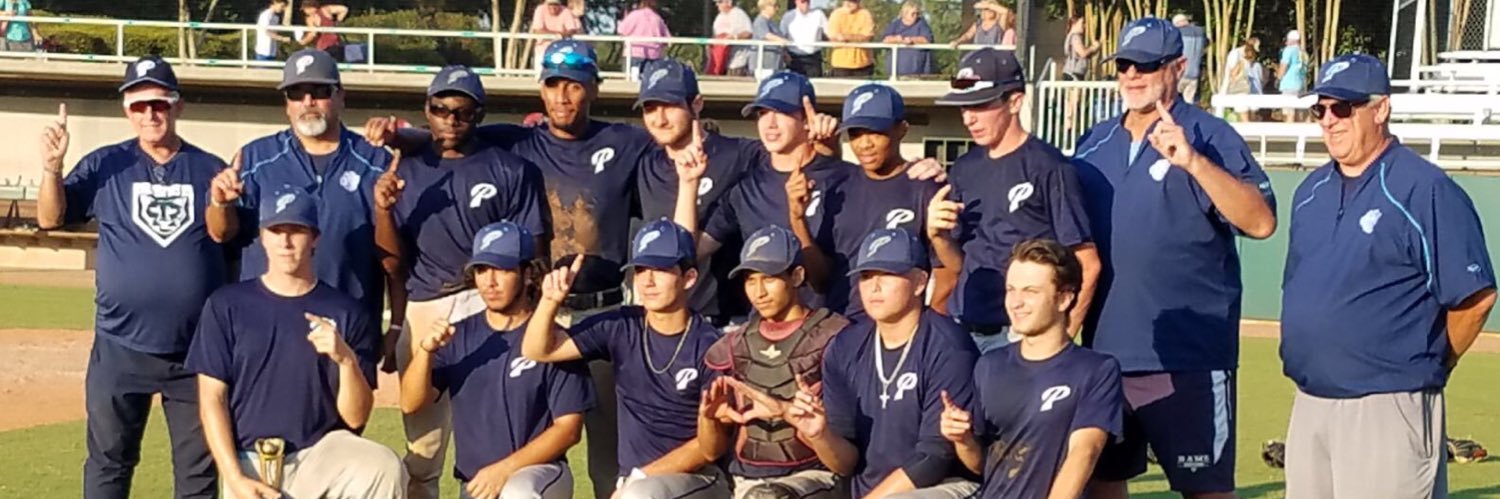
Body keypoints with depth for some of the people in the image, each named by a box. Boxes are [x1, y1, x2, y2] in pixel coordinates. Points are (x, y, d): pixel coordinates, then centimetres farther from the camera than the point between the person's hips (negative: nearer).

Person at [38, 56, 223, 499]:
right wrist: (52, 166, -20)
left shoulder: (210, 170, 3)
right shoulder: (105, 165, 3)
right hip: (120, 348, 0)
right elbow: (50, 218, -3)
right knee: (108, 462, 10)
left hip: (197, 349, 0)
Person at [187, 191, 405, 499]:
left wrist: (346, 360, -20)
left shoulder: (348, 313, 2)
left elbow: (356, 418, -1)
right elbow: (212, 399, 2)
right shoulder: (226, 306, 3)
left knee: (385, 470, -29)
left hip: (324, 453, 0)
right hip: (249, 464, 0)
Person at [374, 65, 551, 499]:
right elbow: (393, 264, 11)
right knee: (421, 451, 8)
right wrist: (384, 210, -5)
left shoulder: (510, 171, 4)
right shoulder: (405, 172, 13)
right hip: (422, 313, 3)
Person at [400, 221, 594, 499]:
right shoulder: (459, 336, 6)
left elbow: (568, 428, -9)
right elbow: (410, 404, -2)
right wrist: (425, 350, -19)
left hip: (540, 472, -4)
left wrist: (505, 469, -17)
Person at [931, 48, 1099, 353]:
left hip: (1022, 337, -6)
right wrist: (937, 236, -3)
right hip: (962, 334, 6)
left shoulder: (1048, 167, -8)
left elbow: (1086, 264, -8)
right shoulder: (966, 169, 12)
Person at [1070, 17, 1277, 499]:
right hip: (1104, 352, 6)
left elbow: (1261, 222, -19)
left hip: (1188, 359, -6)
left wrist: (1192, 161, -29)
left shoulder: (1208, 137, -7)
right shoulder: (1094, 143, 11)